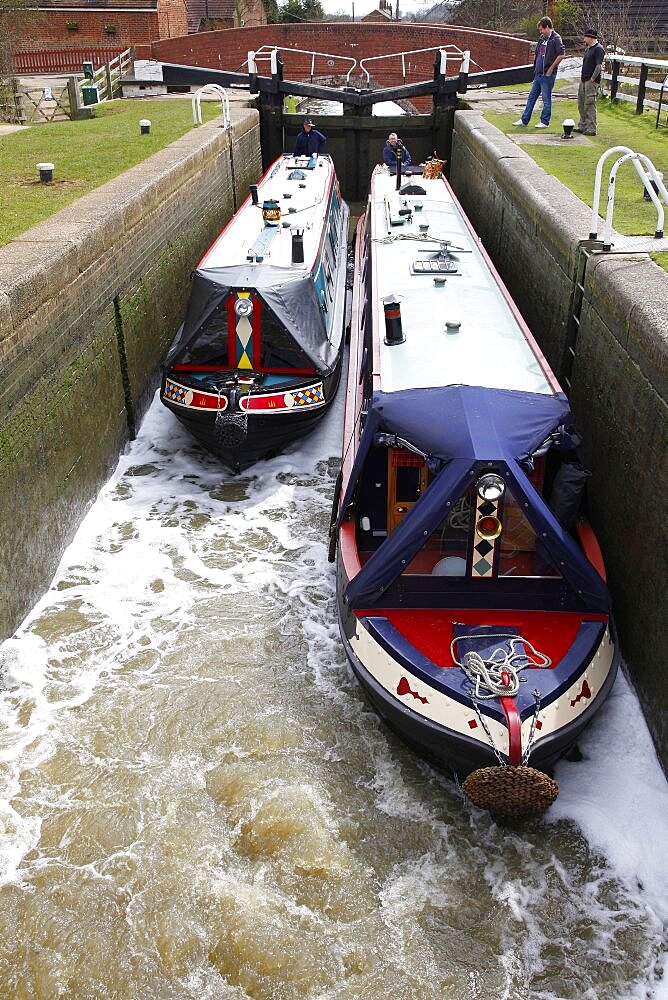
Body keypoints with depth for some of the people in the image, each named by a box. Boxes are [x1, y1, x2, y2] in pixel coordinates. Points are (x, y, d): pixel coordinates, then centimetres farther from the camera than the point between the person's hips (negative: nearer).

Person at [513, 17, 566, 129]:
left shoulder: (556, 39, -12)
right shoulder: (542, 38, 13)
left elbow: (561, 55, -20)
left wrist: (551, 68, -17)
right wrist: (535, 66, 15)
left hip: (547, 75, -9)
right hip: (538, 74, 9)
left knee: (546, 99, 0)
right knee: (531, 97, 12)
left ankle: (544, 122, 8)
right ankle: (524, 120, 18)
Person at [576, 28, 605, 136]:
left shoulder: (598, 49, -12)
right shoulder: (588, 48, 18)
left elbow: (599, 66, -18)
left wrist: (592, 79, -20)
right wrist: (582, 77, 15)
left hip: (591, 81, -10)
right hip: (583, 80, 10)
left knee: (589, 105, -10)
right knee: (581, 104, 13)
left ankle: (591, 129, -9)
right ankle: (582, 126, 23)